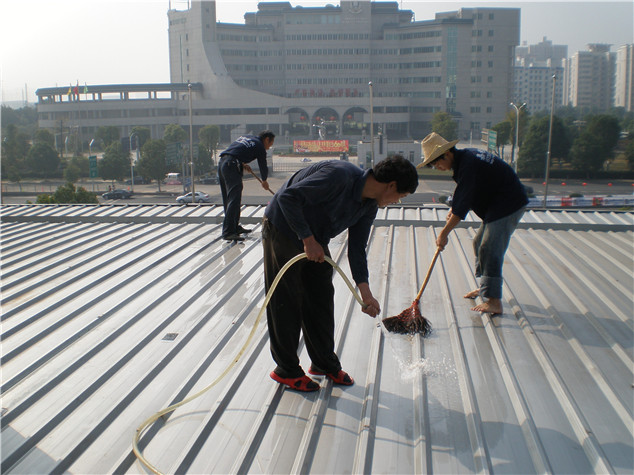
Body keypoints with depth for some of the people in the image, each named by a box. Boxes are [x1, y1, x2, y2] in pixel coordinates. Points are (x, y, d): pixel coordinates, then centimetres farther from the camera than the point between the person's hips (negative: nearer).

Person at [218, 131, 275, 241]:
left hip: (222, 162, 9)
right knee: (234, 199, -12)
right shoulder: (259, 146, 3)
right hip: (232, 166, -9)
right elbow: (263, 166, 12)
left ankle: (235, 227, 24)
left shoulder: (245, 137, 25)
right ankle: (228, 232, -18)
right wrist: (264, 181, 29)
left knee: (227, 199, 14)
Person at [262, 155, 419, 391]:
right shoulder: (339, 175, -30)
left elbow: (357, 249, 2)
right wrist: (308, 239, -29)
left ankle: (325, 363, 28)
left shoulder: (369, 207, -3)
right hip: (283, 231, -8)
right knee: (286, 303, -1)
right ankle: (286, 369, 15)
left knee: (322, 301, 12)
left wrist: (365, 293, -6)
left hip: (314, 242, 8)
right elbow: (288, 197, -31)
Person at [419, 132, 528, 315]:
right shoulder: (464, 156, 7)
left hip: (509, 205, -11)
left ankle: (494, 302, -12)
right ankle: (485, 287, 31)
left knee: (490, 249, -14)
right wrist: (453, 209, 10)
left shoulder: (468, 165, -25)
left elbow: (462, 204, -27)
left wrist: (444, 233, -23)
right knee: (480, 243, 17)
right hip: (497, 204, 11)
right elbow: (464, 193, 22)